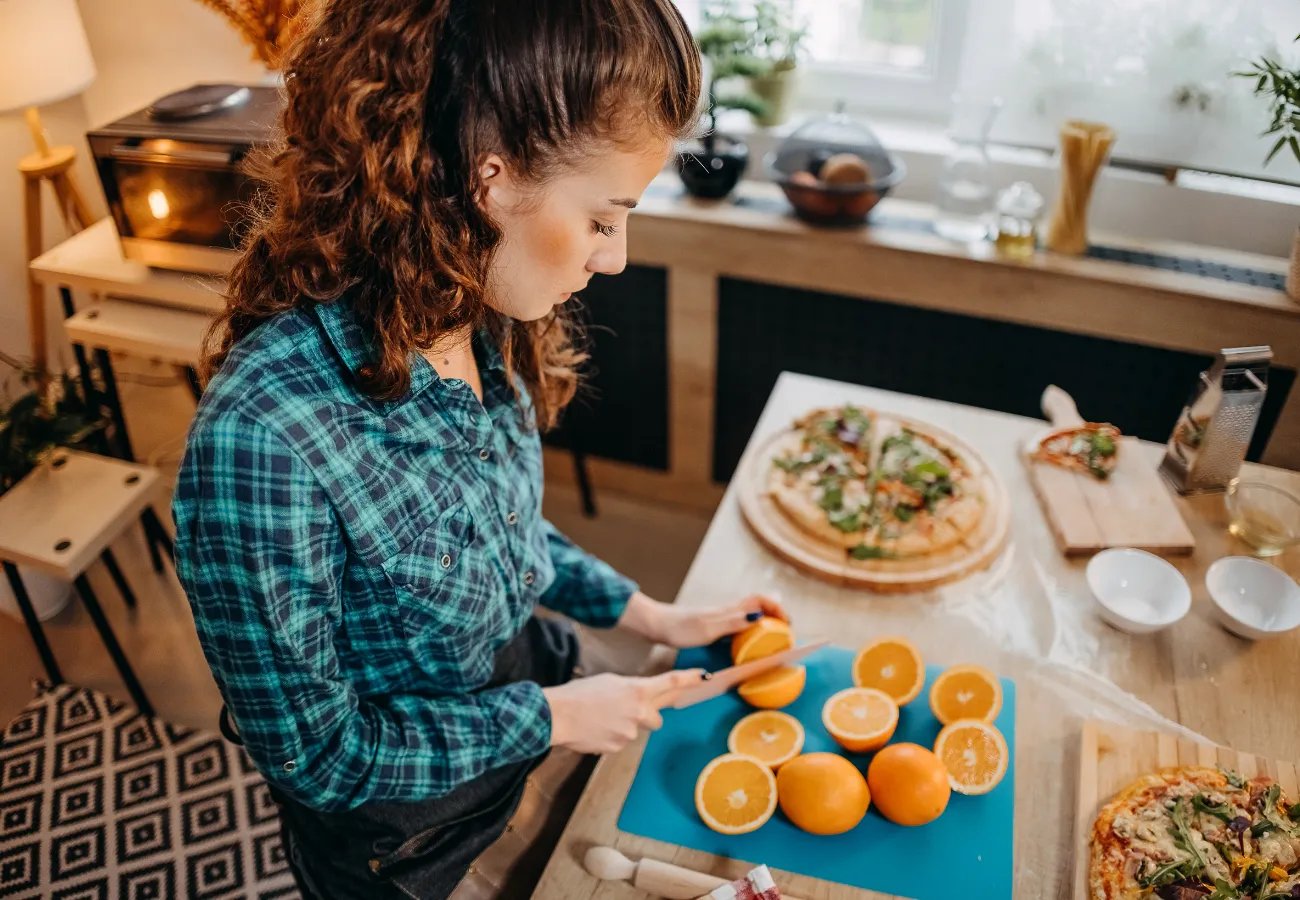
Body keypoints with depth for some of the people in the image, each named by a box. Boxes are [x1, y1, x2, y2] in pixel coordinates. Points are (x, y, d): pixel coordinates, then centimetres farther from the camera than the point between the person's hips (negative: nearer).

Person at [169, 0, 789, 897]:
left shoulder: (484, 329, -15)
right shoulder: (262, 436, -38)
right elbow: (317, 755, -25)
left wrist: (652, 616, 1)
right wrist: (554, 717, -19)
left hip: (528, 688, 6)